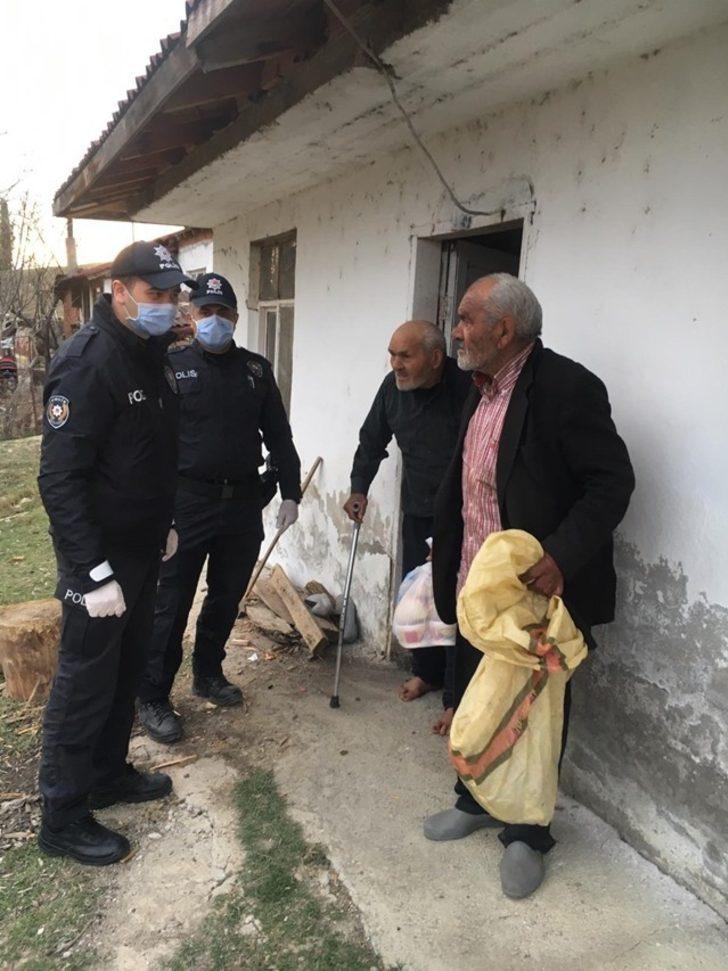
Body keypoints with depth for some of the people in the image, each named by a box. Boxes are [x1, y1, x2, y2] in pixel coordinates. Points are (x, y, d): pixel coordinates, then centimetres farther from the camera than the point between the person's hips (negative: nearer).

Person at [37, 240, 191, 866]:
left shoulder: (150, 356, 8)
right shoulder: (88, 362, -21)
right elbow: (60, 479, -24)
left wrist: (166, 523, 19)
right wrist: (94, 573, -25)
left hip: (143, 550, 9)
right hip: (100, 559, -8)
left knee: (127, 672, 20)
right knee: (85, 685, 4)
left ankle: (110, 774, 38)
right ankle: (63, 819, 22)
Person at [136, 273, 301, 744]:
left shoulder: (256, 368, 9)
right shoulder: (172, 365, -2)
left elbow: (278, 434, 11)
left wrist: (291, 491, 6)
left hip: (243, 501, 4)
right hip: (188, 501, -4)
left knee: (227, 597, 16)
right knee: (172, 602, 2)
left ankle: (208, 674, 35)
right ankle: (153, 697, 16)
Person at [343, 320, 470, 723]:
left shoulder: (467, 388, -22)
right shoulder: (393, 387, -1)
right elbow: (372, 441, 13)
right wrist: (359, 488, 8)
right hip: (418, 511, 6)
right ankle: (427, 671, 36)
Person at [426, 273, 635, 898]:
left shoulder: (566, 386, -17)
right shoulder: (483, 390, 8)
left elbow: (612, 482, -19)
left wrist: (562, 558, -30)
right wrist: (446, 551, 15)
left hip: (538, 590, -7)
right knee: (471, 702, 20)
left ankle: (527, 834, 33)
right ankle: (476, 801, 44)